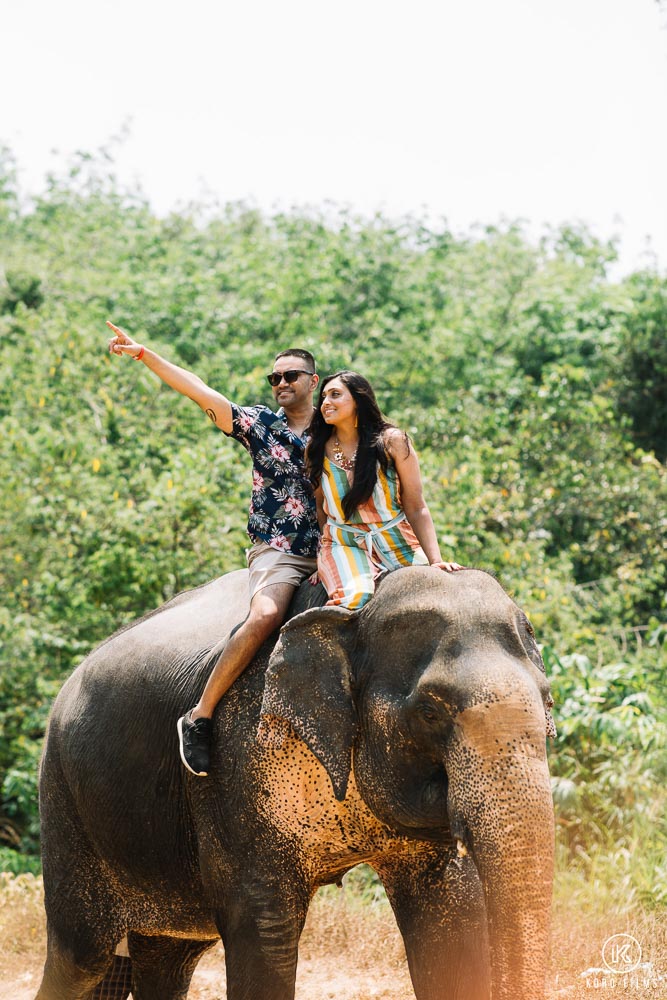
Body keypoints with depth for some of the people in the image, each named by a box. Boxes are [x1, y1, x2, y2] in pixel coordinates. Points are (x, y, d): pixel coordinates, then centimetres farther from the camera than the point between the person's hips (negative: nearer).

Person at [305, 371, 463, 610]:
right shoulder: (317, 450, 3)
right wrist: (324, 562, 2)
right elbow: (320, 509, 11)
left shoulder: (391, 442, -5)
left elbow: (417, 510, -5)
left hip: (398, 545, 0)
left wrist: (436, 561, -16)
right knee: (357, 599, -32)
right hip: (344, 545, 0)